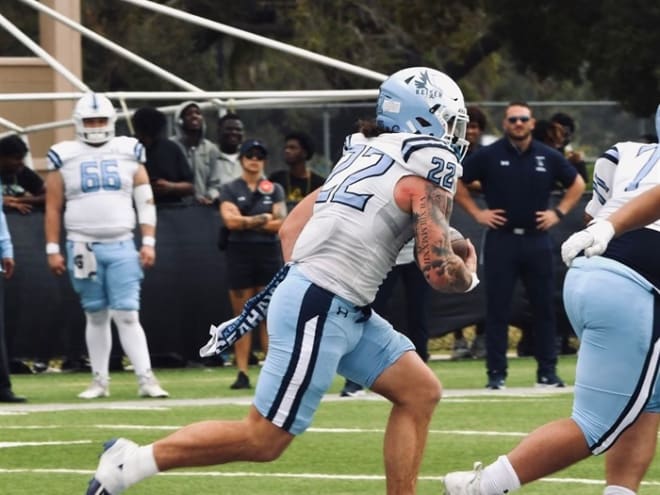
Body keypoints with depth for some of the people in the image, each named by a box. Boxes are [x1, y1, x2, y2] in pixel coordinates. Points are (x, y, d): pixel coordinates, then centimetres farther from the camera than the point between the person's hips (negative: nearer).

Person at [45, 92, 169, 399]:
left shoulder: (128, 153, 7)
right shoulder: (65, 158, 4)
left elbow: (145, 201, 8)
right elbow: (53, 208, 6)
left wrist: (148, 242, 1)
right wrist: (52, 250, 1)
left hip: (121, 246, 0)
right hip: (83, 246, 0)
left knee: (126, 315, -7)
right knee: (96, 316, 6)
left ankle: (145, 379, -8)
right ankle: (100, 381, 13)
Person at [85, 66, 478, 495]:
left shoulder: (364, 155, 17)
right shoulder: (428, 174, -10)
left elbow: (291, 228, 21)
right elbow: (440, 272, -13)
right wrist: (470, 275, 8)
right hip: (319, 312, -10)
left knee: (420, 392, 11)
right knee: (263, 439, -3)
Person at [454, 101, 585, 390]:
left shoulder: (548, 157, 6)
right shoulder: (488, 156, -1)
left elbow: (577, 184, 17)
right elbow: (456, 182, 5)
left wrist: (559, 212, 5)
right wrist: (476, 212, -2)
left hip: (537, 239, 2)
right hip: (501, 240, -2)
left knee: (544, 308, 5)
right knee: (497, 309, -2)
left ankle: (547, 371, 12)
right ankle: (496, 374, 2)